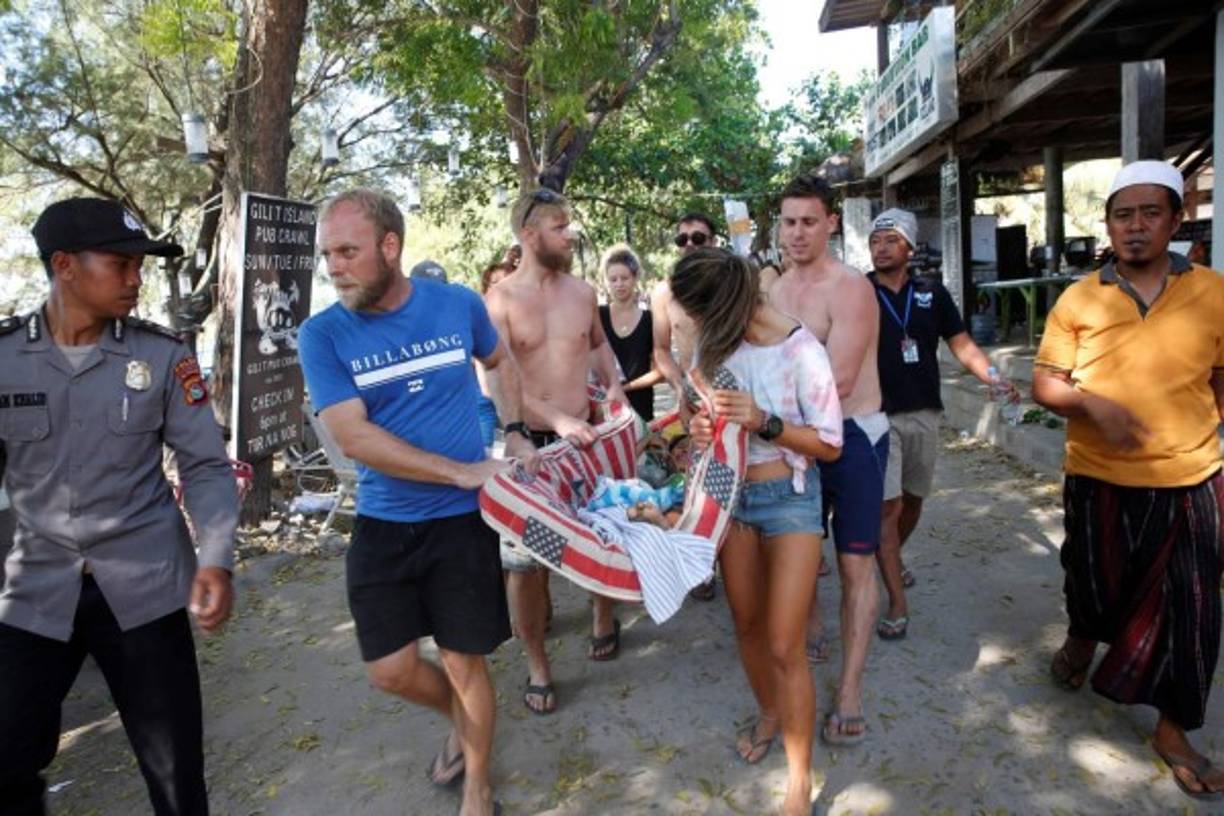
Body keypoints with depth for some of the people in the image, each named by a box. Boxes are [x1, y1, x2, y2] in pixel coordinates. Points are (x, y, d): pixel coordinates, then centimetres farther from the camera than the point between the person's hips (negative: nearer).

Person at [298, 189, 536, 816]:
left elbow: (499, 361, 17)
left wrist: (515, 432, 6)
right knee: (390, 671, 6)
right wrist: (462, 470, -19)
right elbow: (353, 437, -17)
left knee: (463, 662, 8)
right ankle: (460, 717, 40)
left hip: (461, 519, 0)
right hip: (381, 524, 1)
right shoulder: (322, 335, -9)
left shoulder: (459, 304, -4)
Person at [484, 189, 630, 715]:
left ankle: (604, 621, 44)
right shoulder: (500, 301, -9)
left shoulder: (582, 293, 5)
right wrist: (558, 421, -29)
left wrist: (613, 386, 6)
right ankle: (537, 667, 21)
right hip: (527, 444, -4)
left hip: (584, 436, 4)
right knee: (525, 560, 2)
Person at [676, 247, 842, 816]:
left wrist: (763, 421, -28)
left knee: (785, 647, -3)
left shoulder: (801, 351, -20)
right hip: (732, 494, 5)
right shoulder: (715, 343, -5)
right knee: (747, 624, 17)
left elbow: (830, 445, -15)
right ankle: (769, 713, 45)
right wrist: (702, 426, -13)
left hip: (789, 498, -5)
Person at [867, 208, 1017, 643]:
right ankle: (897, 601, 2)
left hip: (924, 413, 4)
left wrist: (993, 378, -14)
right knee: (887, 504, -7)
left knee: (913, 499, 17)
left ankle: (893, 558, 43)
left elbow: (962, 344, 3)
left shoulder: (932, 293, 4)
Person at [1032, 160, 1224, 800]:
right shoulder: (1078, 299, -2)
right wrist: (1093, 403, -21)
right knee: (1094, 584, 18)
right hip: (1099, 480, 0)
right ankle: (1082, 637, 52)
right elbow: (1044, 383, -3)